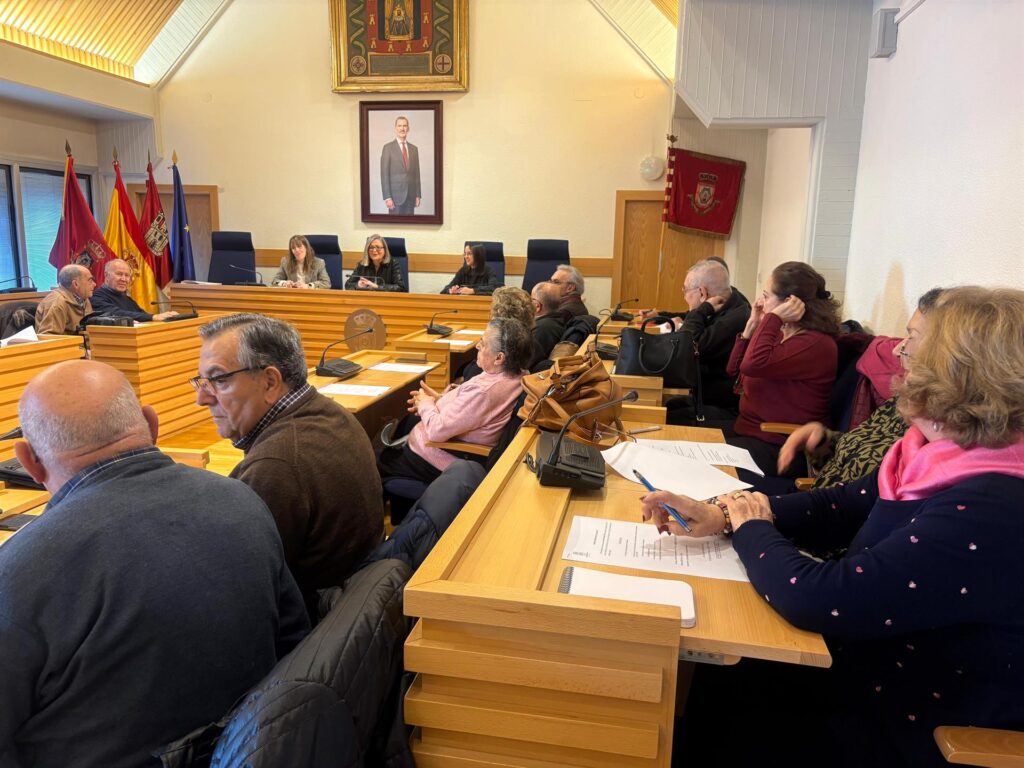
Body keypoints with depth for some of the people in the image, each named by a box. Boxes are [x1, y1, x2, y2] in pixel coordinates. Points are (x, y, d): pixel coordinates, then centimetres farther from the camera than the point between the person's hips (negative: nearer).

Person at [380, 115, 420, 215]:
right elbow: (384, 174, -6)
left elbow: (416, 173, 14)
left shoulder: (414, 149, 13)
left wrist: (418, 195, 7)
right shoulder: (388, 147, -1)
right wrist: (387, 197, -14)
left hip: (411, 195, 4)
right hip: (396, 194, -4)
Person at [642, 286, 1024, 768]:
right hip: (858, 671, 7)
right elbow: (839, 508, 5)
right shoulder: (948, 463, -3)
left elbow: (816, 601, -36)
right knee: (701, 689, 7)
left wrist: (751, 529, -14)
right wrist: (721, 516, -8)